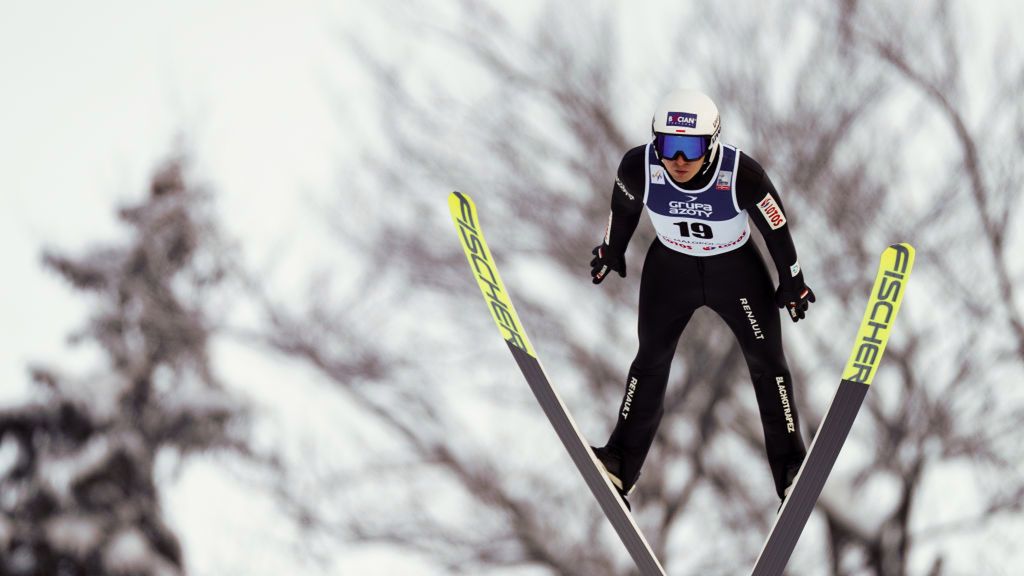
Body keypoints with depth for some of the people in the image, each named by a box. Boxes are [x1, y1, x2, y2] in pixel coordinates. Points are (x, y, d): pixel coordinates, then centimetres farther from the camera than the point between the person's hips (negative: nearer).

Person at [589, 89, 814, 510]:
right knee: (651, 360, 8)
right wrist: (611, 252, 12)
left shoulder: (742, 175, -34)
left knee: (767, 362, 5)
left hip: (736, 269, -1)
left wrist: (793, 282, -2)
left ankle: (791, 469, 18)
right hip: (670, 266, 1)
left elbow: (777, 227, -16)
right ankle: (620, 464, 17)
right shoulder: (638, 168, -30)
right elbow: (624, 207, -5)